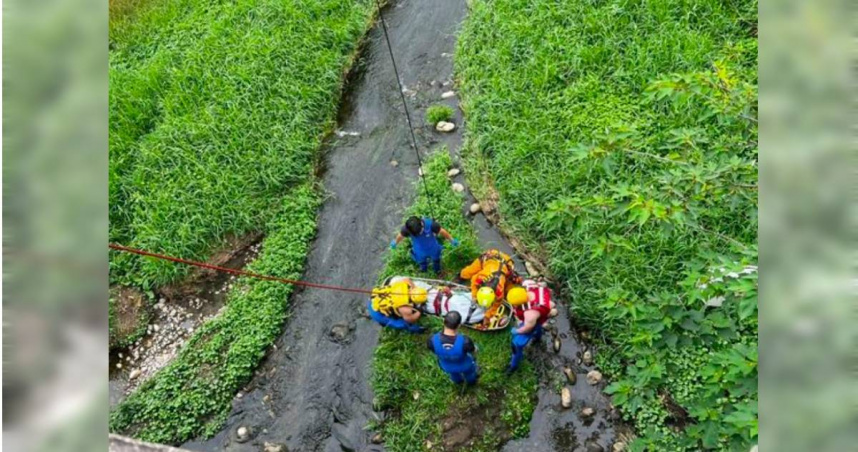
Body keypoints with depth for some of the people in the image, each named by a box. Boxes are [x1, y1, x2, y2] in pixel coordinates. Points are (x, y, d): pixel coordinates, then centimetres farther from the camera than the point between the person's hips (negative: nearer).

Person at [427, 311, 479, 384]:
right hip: (465, 366, -2)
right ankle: (471, 380, 69)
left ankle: (458, 380, 72)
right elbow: (474, 351, -19)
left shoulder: (433, 340, -37)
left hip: (446, 367, 2)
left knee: (454, 375, 40)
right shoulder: (465, 341, -42)